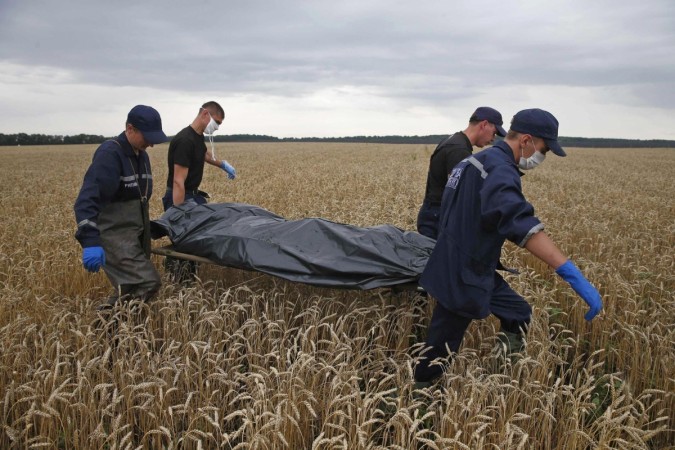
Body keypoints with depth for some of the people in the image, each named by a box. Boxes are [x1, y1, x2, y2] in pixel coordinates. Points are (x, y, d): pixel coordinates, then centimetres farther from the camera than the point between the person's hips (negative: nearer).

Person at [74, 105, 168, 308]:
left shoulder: (141, 155, 13)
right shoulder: (109, 154, -16)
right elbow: (87, 199, -25)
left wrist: (145, 230, 27)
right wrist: (90, 241, -35)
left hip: (136, 234, 9)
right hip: (115, 236, -9)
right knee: (148, 282, -19)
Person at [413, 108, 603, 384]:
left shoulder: (480, 160, 11)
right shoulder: (499, 169, -23)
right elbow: (519, 221, -41)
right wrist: (572, 274, -47)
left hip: (472, 270, 10)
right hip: (463, 277, -10)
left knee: (518, 316, 18)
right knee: (439, 354, 4)